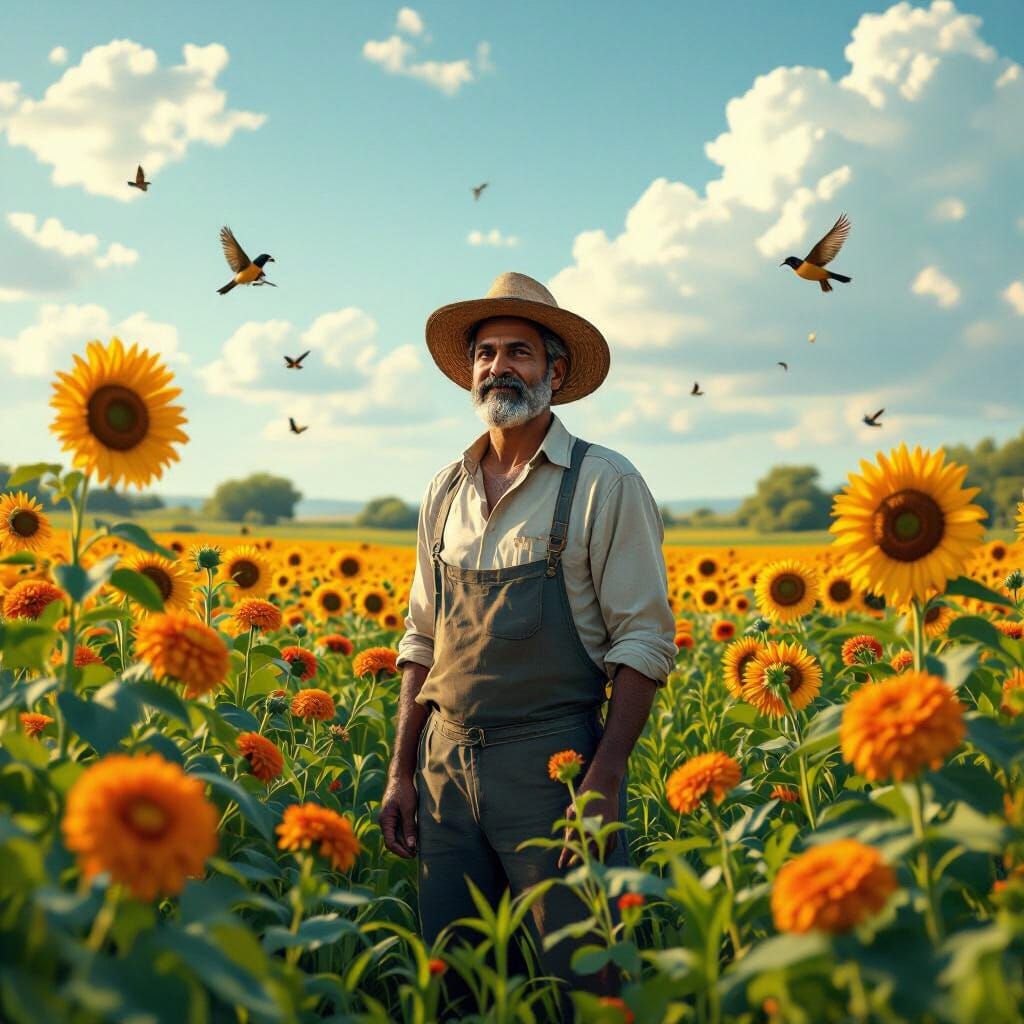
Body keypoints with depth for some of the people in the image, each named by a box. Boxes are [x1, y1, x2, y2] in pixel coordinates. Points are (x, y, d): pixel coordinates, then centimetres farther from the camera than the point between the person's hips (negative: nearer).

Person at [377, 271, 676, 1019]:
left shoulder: (605, 482, -4)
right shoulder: (446, 490, 12)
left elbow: (645, 642, -8)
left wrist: (604, 780, -16)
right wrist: (401, 773, 11)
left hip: (552, 763, -5)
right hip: (447, 762, 5)